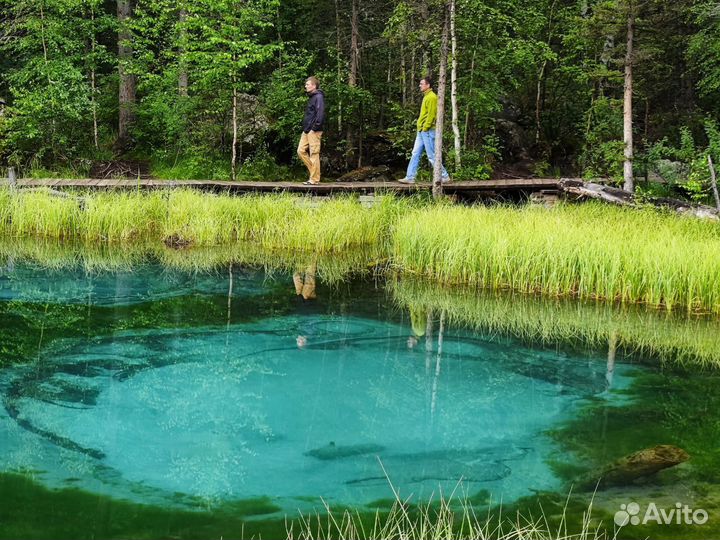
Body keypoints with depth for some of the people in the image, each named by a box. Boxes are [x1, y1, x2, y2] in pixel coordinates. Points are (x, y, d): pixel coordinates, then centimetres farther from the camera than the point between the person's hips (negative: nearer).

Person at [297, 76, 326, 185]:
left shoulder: (318, 97, -8)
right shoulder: (311, 97, 21)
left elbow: (320, 113, -18)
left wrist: (315, 127, -20)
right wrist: (305, 127, 17)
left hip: (314, 131, -10)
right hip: (306, 130, 10)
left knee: (314, 154, -7)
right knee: (301, 151, 6)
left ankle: (314, 179, -3)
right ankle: (314, 171, 14)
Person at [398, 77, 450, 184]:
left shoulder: (432, 97, -13)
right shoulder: (426, 97, 17)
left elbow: (431, 115, -18)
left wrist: (425, 128, -17)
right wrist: (420, 128, 18)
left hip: (428, 131, -10)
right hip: (421, 131, 10)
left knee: (432, 156, -6)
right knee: (415, 154, 7)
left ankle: (444, 177, 1)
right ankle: (410, 178, 7)